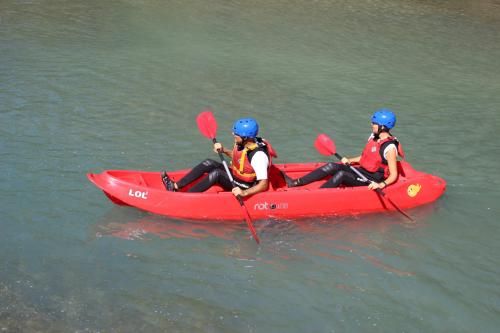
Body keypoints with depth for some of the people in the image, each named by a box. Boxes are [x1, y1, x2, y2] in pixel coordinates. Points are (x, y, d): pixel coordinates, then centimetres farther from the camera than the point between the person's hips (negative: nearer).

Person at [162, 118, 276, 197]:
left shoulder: (259, 155, -28)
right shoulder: (243, 143, -3)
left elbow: (264, 185, -31)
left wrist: (244, 193, -42)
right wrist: (224, 150, 0)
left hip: (244, 188, -9)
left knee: (216, 173, -29)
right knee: (209, 163, -7)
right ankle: (175, 186, -10)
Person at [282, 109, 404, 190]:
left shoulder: (390, 147, -19)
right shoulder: (374, 137, 8)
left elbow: (393, 175, -20)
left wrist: (381, 185, -36)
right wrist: (349, 160, 8)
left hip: (371, 181, -8)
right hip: (361, 171, 8)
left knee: (341, 174, -29)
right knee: (332, 166, -8)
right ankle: (294, 183, -13)